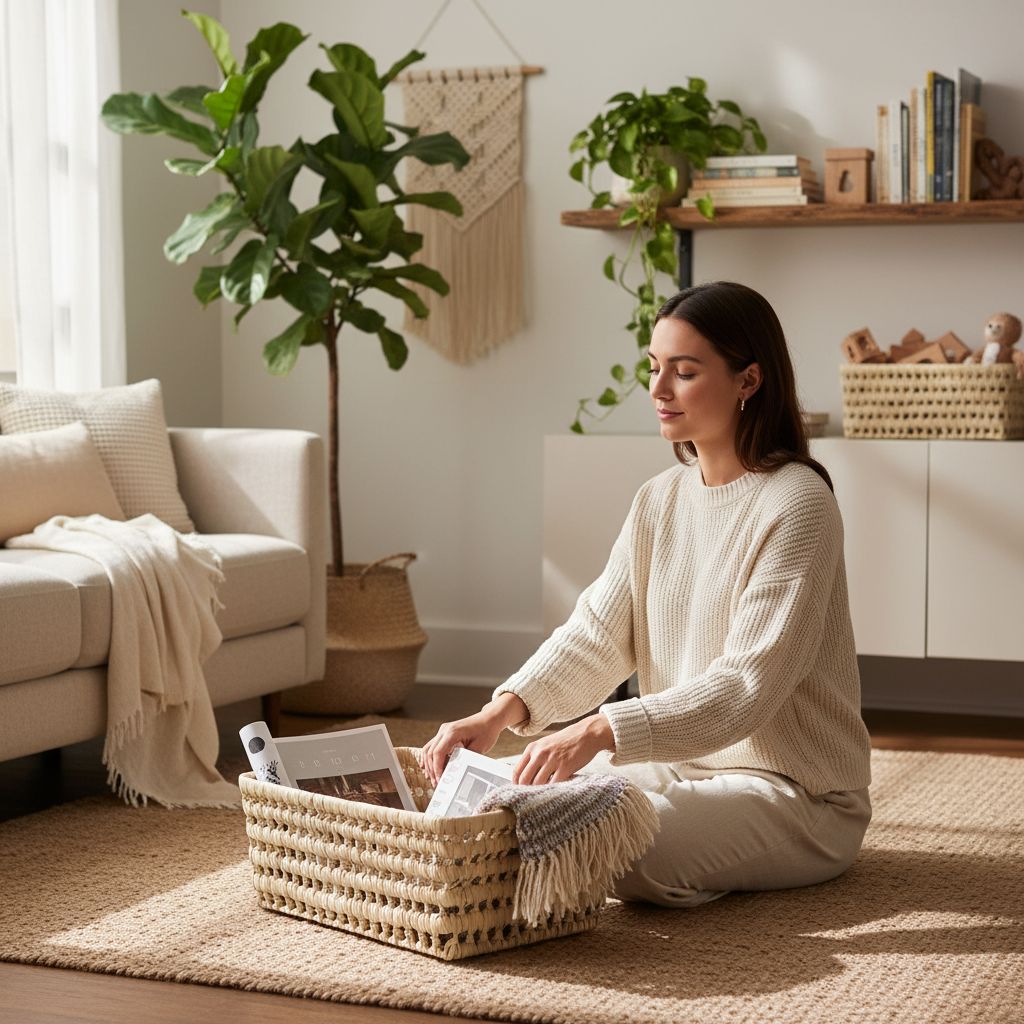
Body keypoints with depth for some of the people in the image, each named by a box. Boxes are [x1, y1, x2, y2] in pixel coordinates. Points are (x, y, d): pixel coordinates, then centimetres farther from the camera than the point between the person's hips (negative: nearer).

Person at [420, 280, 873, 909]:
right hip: (688, 760, 8)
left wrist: (602, 731, -38)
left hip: (798, 792, -7)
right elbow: (596, 634, -1)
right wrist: (503, 711, -20)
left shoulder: (796, 504, -18)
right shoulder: (660, 501, 7)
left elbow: (746, 687, -26)